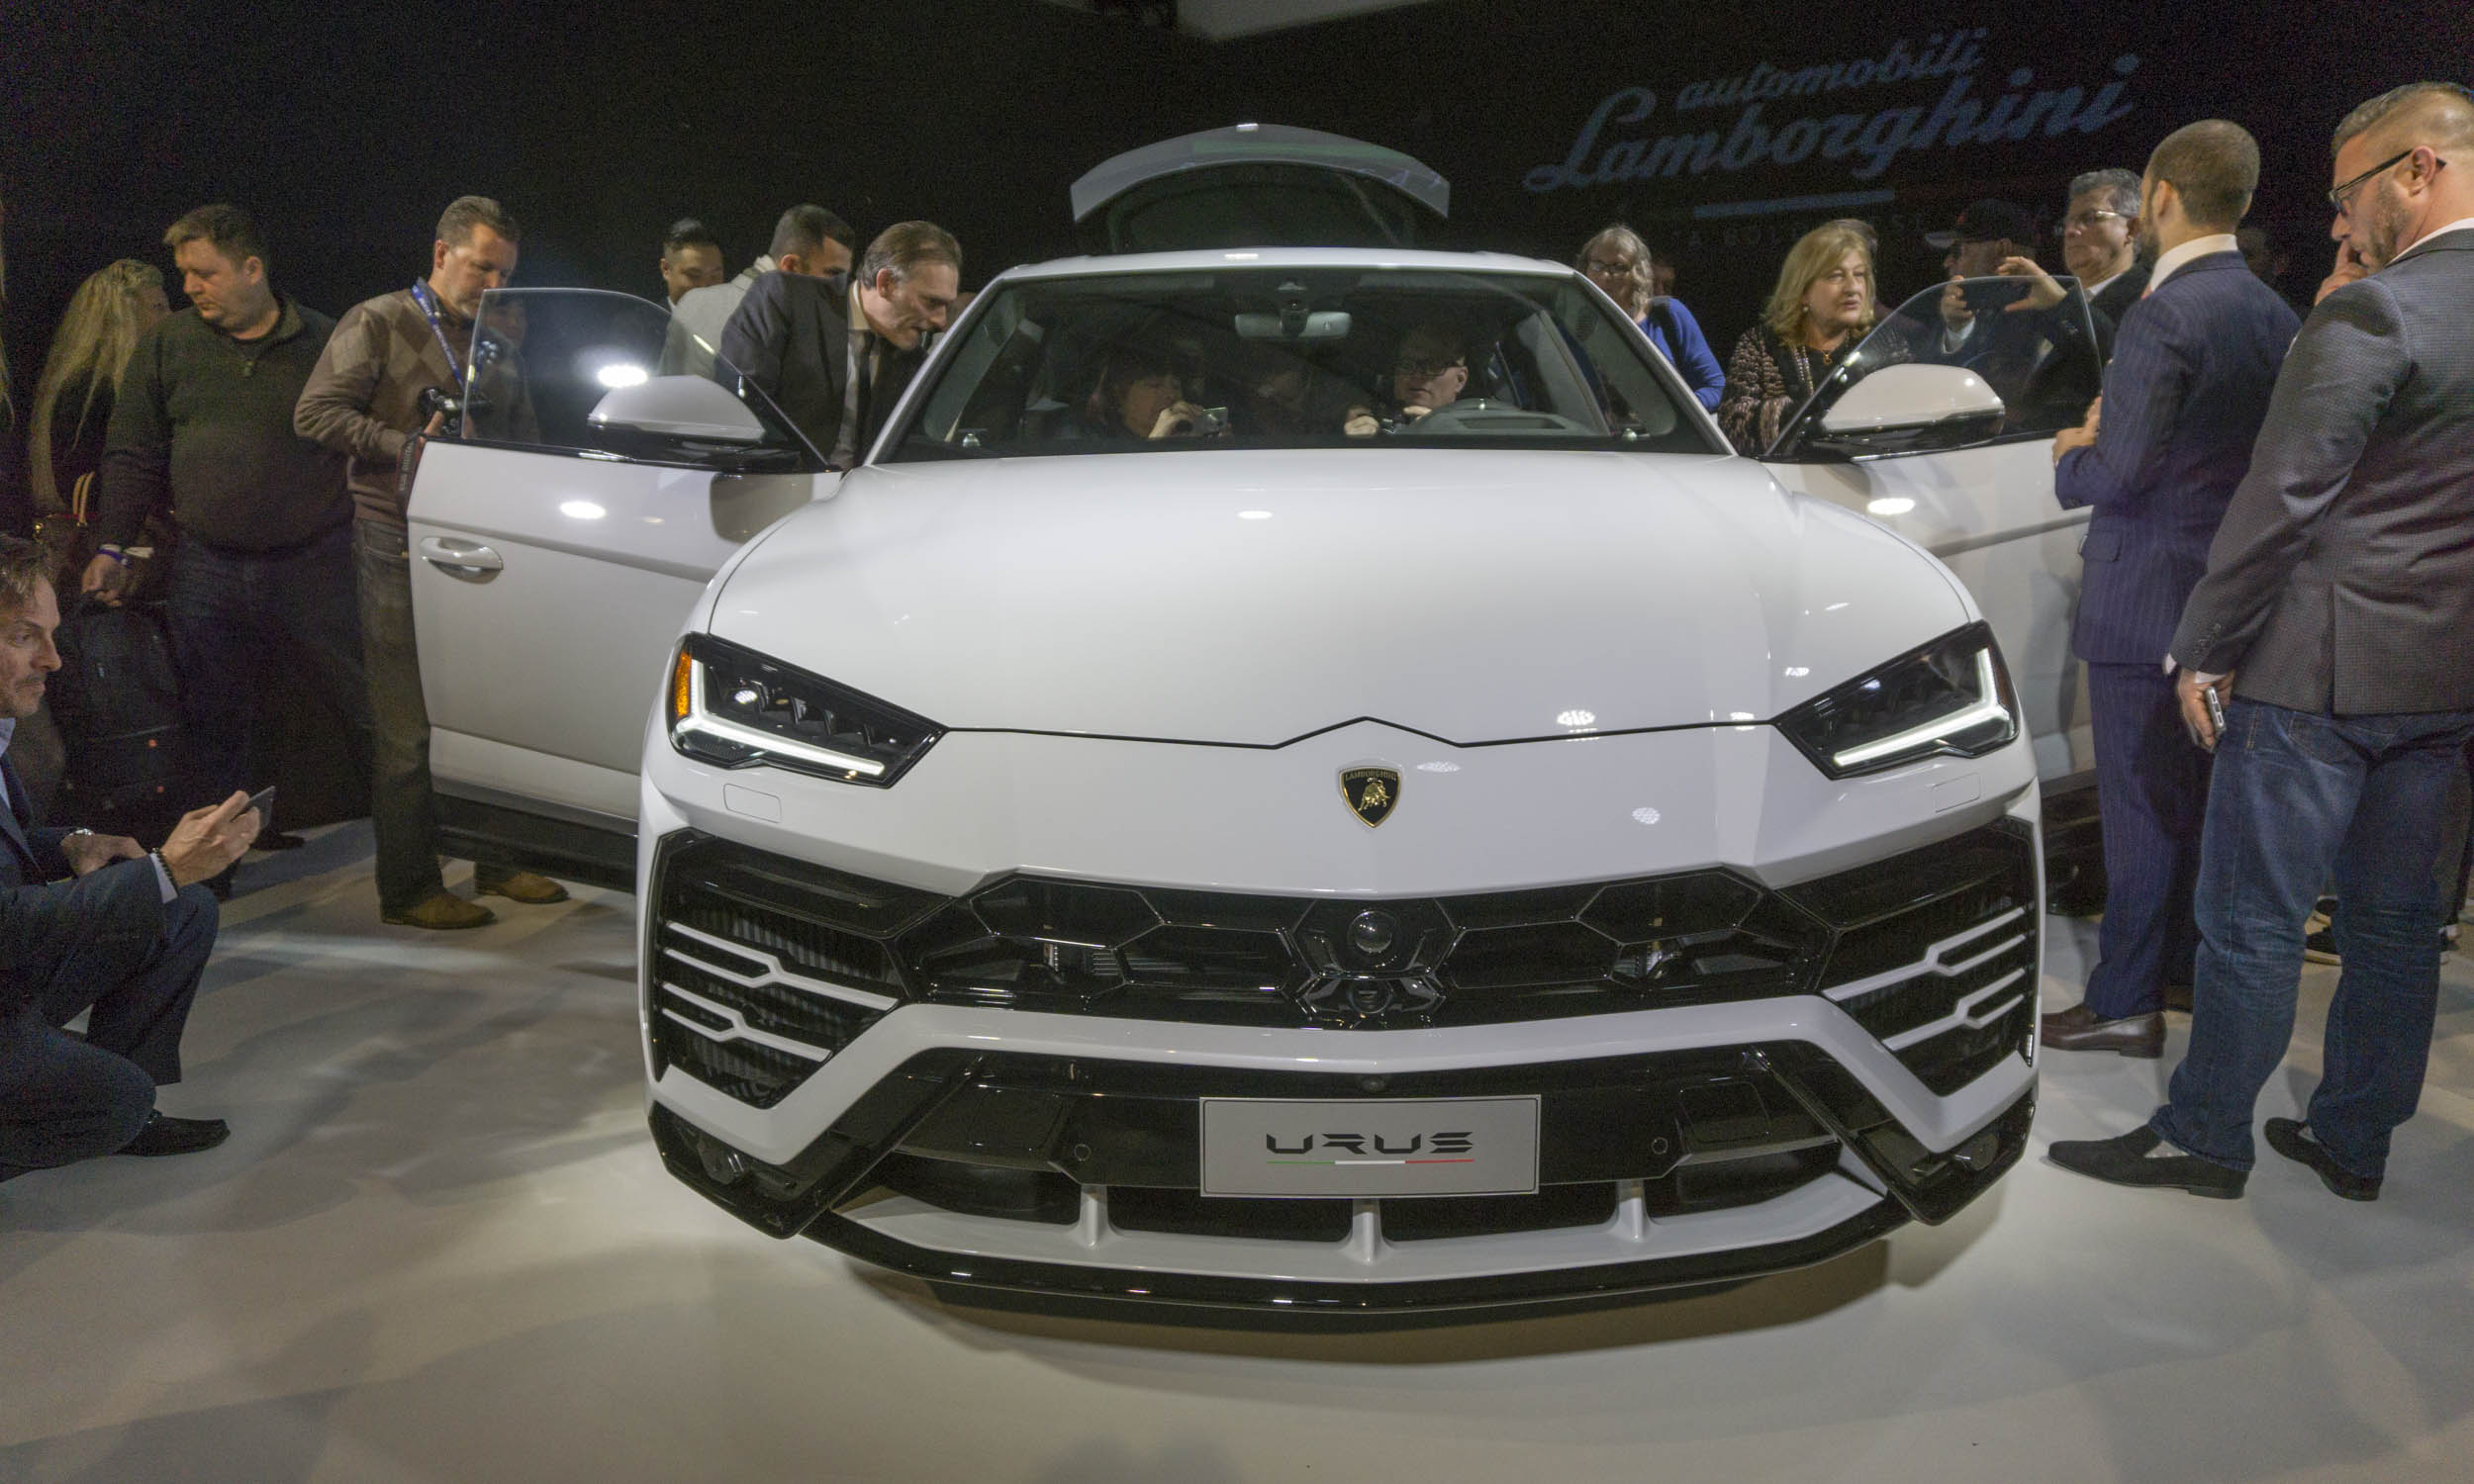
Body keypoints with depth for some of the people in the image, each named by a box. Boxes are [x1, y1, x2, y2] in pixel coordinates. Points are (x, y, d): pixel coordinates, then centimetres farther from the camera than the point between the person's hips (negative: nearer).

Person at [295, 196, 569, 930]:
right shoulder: (379, 324, 1)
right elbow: (314, 412, -6)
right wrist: (407, 444, -13)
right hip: (400, 545, -6)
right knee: (408, 724, -5)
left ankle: (497, 861, 20)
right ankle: (408, 888, 1)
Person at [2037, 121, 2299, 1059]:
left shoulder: (2163, 315, -19)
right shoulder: (2272, 314, 9)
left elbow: (2122, 473, -21)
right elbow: (2265, 452, 15)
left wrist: (2070, 459, 1)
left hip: (2147, 603, -9)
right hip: (2230, 595, 9)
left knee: (2141, 806, -2)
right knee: (2201, 794, 20)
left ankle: (2125, 1004, 6)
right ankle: (2192, 962, 35)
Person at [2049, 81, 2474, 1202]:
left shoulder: (2373, 314, -16)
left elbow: (2280, 500, -17)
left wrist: (2205, 649, -8)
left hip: (2325, 665, -8)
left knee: (2253, 919, 2)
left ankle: (2205, 1139, 13)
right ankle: (2355, 1138, 28)